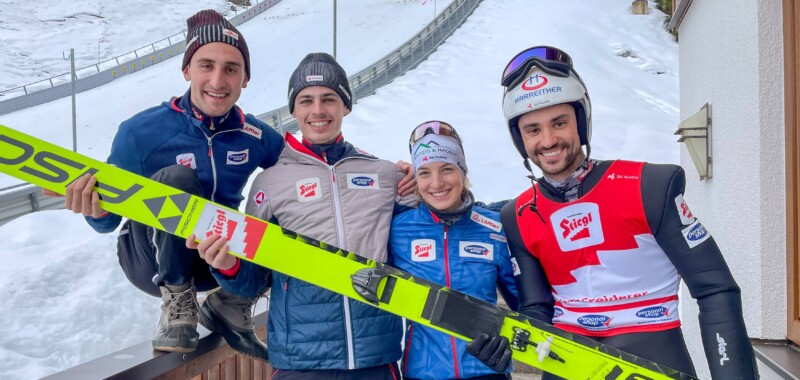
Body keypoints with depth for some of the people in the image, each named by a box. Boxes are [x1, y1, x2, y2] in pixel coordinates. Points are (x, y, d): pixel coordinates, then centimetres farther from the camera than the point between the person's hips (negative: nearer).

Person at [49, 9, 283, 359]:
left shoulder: (254, 136, -9)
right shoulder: (142, 132, -19)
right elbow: (108, 221, -13)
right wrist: (96, 206, -36)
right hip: (152, 260, -3)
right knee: (177, 178, -32)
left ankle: (229, 305, 4)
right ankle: (176, 303, -14)